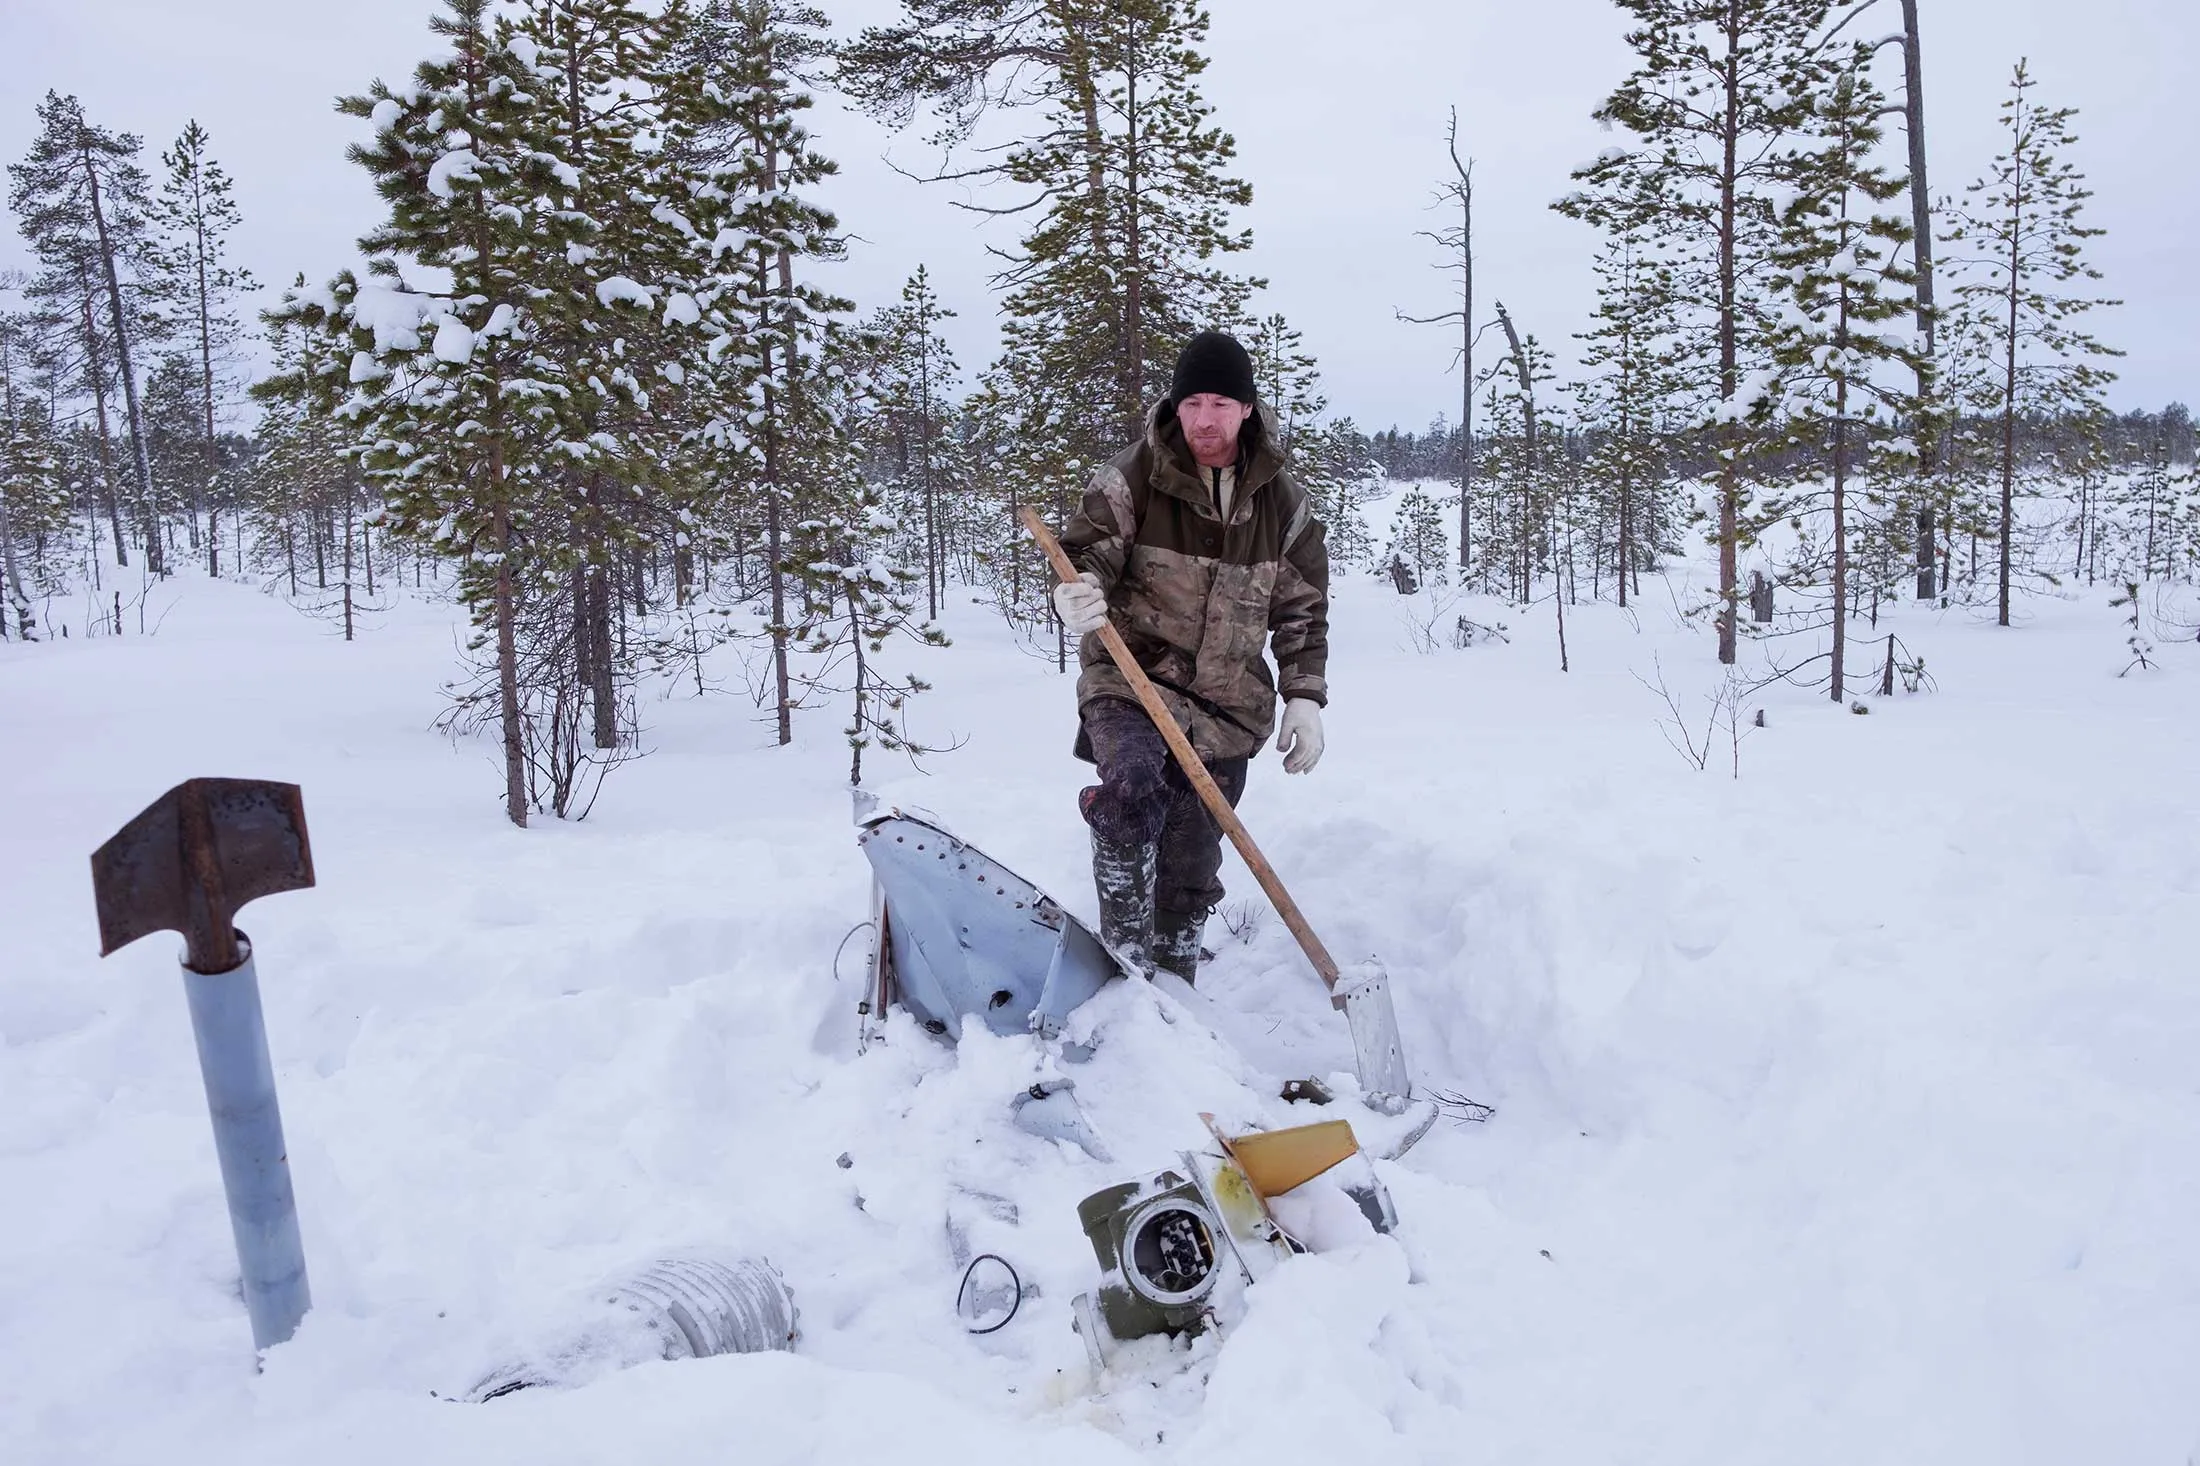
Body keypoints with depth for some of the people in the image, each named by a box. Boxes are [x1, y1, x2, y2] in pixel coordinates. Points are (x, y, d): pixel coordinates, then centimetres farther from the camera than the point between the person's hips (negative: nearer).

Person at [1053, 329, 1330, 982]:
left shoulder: (1283, 501, 4)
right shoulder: (1132, 477, -6)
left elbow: (1302, 610, 10)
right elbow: (1086, 550, -6)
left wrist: (1304, 697, 1)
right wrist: (1077, 594, -30)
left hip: (1227, 705, 3)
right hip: (1131, 679, -3)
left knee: (1192, 868, 8)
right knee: (1132, 784, -33)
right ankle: (1125, 951, -16)